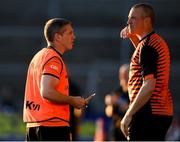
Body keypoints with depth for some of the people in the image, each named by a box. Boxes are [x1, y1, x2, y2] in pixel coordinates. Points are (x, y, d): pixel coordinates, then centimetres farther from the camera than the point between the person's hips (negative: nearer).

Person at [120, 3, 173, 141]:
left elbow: (149, 86, -23)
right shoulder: (158, 41, 16)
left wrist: (129, 114, -20)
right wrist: (133, 36, 25)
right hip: (163, 112, 10)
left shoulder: (147, 46, -15)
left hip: (149, 113, -10)